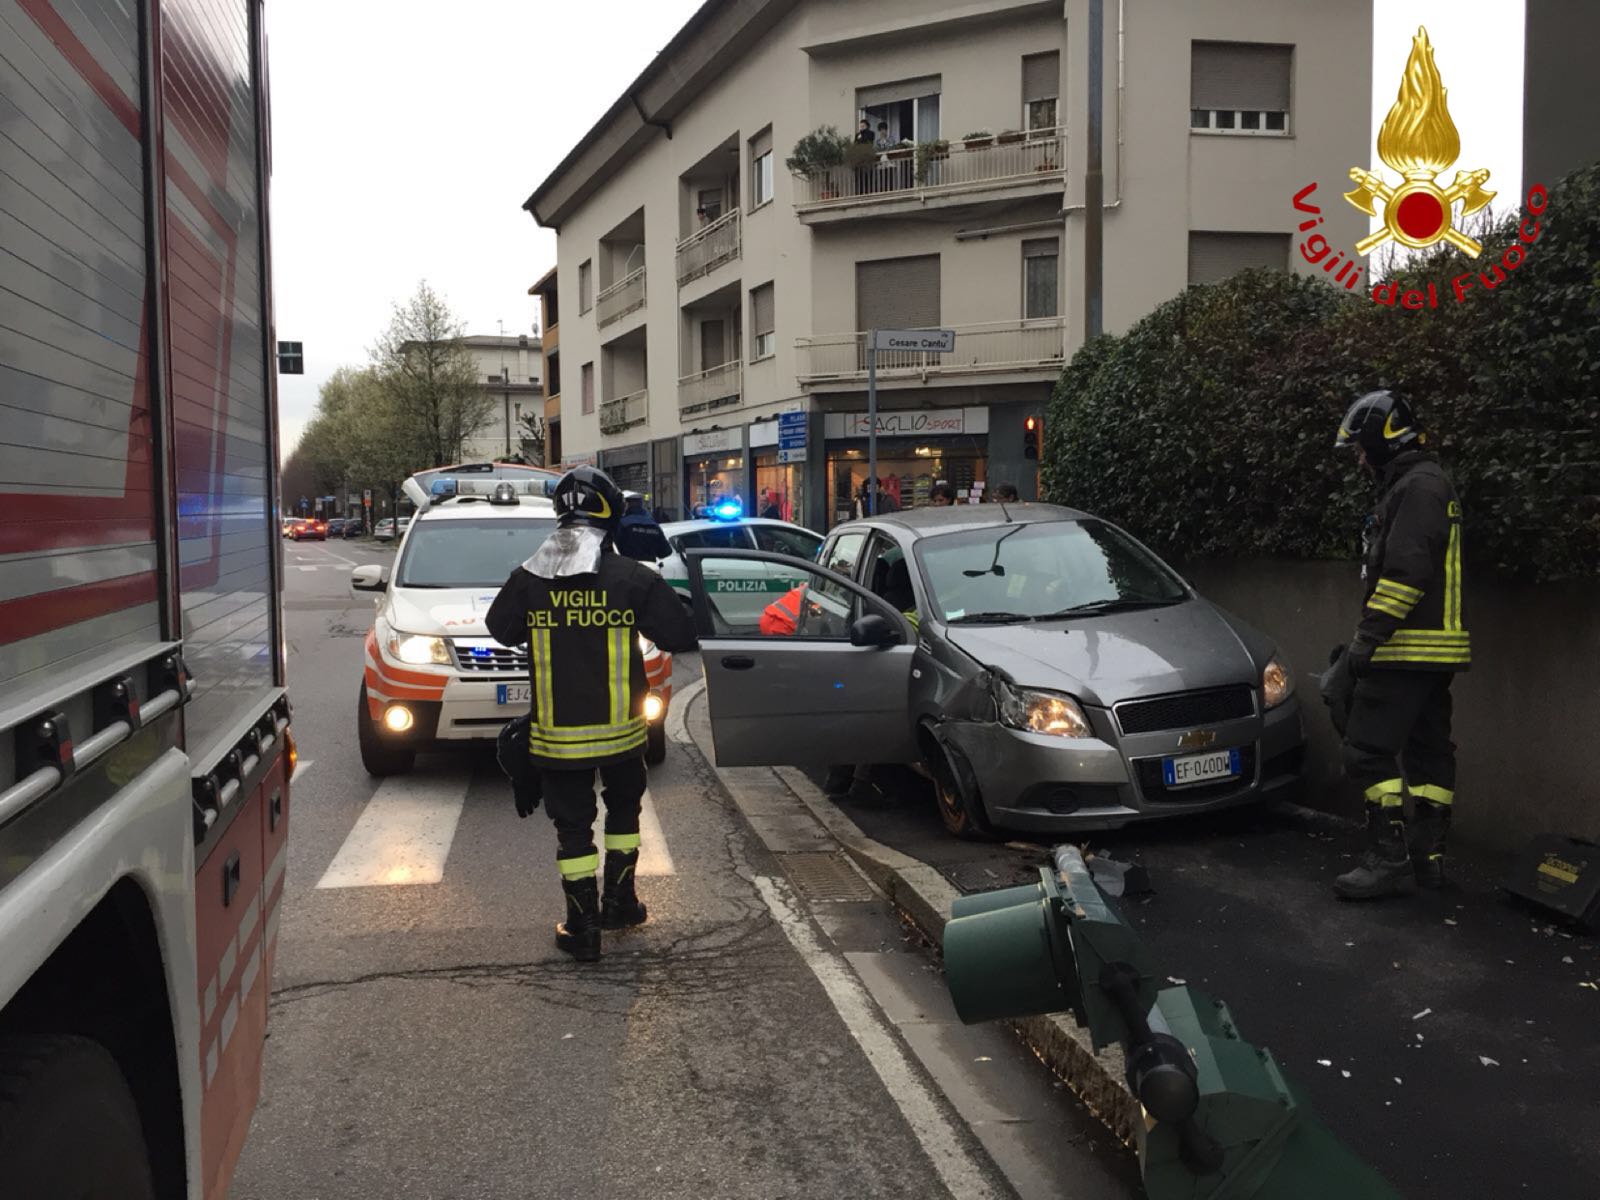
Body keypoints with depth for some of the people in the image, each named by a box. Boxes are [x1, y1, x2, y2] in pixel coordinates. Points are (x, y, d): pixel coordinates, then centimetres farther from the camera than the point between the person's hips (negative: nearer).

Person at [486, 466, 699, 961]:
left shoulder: (528, 579, -6)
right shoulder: (633, 578, -11)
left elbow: (500, 629, 10)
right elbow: (681, 637, -4)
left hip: (555, 733, 0)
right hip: (620, 728, 0)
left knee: (573, 826, 9)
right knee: (623, 810, 22)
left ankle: (582, 928, 14)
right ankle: (618, 902, 30)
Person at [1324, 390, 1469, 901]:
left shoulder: (1416, 487, -14)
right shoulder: (1429, 485, 21)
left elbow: (1405, 574, -23)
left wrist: (1365, 642, -20)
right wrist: (1365, 641, 22)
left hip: (1408, 650, -11)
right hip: (1435, 653, 11)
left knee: (1370, 751, -9)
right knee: (1428, 749, 12)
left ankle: (1389, 859, -6)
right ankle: (1428, 855, 18)